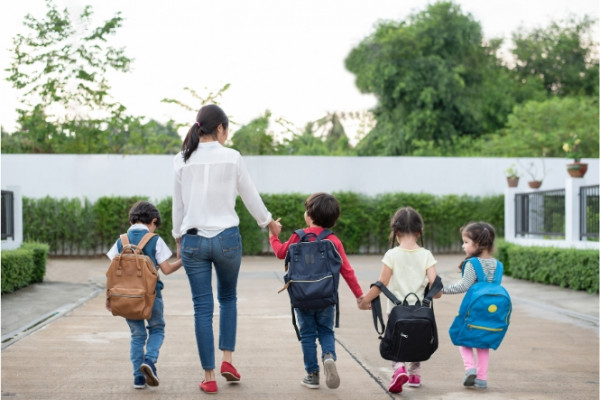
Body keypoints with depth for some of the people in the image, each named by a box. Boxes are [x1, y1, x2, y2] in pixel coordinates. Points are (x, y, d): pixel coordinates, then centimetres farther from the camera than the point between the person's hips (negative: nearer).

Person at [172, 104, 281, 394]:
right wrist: (269, 223, 21)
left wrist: (178, 239, 21)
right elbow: (251, 197, 4)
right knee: (228, 298, 21)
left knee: (202, 308, 6)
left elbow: (178, 206, 8)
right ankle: (227, 359, 10)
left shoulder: (182, 161, 1)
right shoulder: (232, 158, -5)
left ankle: (209, 376, 8)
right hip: (226, 238, -1)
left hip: (193, 240, 1)